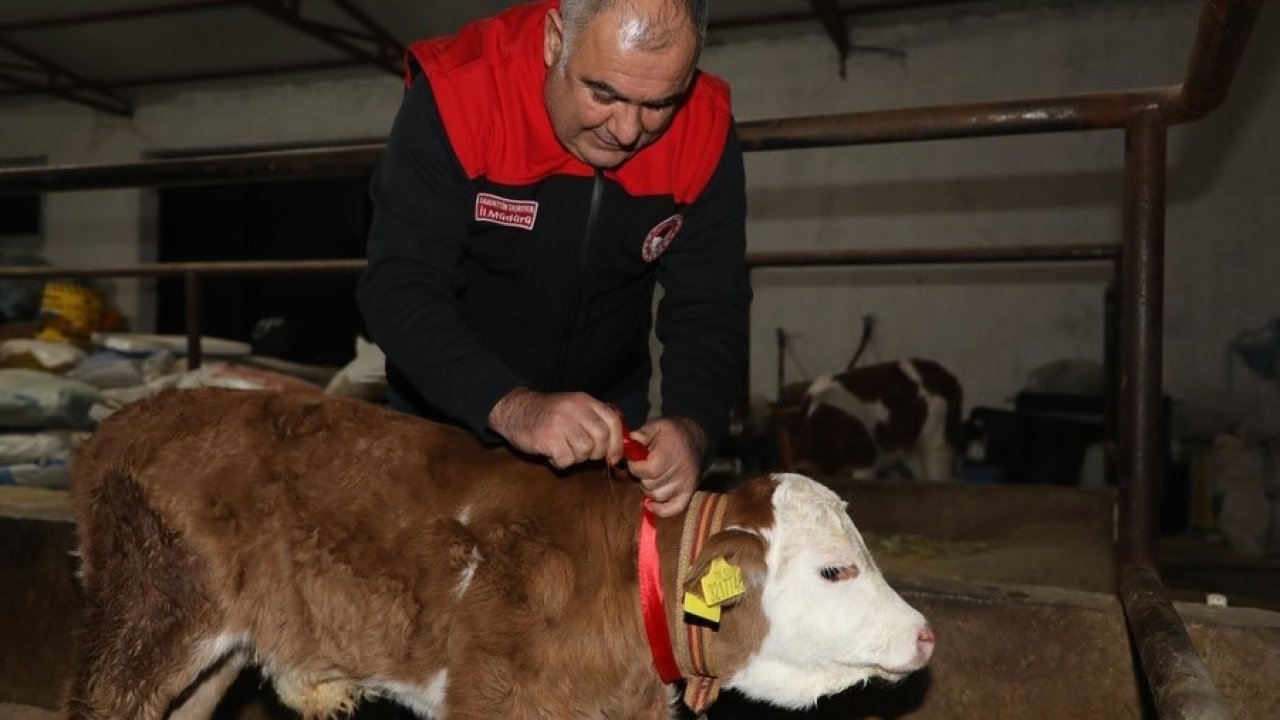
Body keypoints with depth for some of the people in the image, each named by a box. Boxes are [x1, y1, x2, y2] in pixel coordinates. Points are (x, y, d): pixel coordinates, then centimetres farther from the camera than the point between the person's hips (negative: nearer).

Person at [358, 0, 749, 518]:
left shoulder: (705, 131, -17)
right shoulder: (457, 96, -26)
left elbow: (710, 306, -15)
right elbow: (397, 288, -29)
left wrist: (691, 427, -34)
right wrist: (509, 406, -44)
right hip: (449, 413, -2)